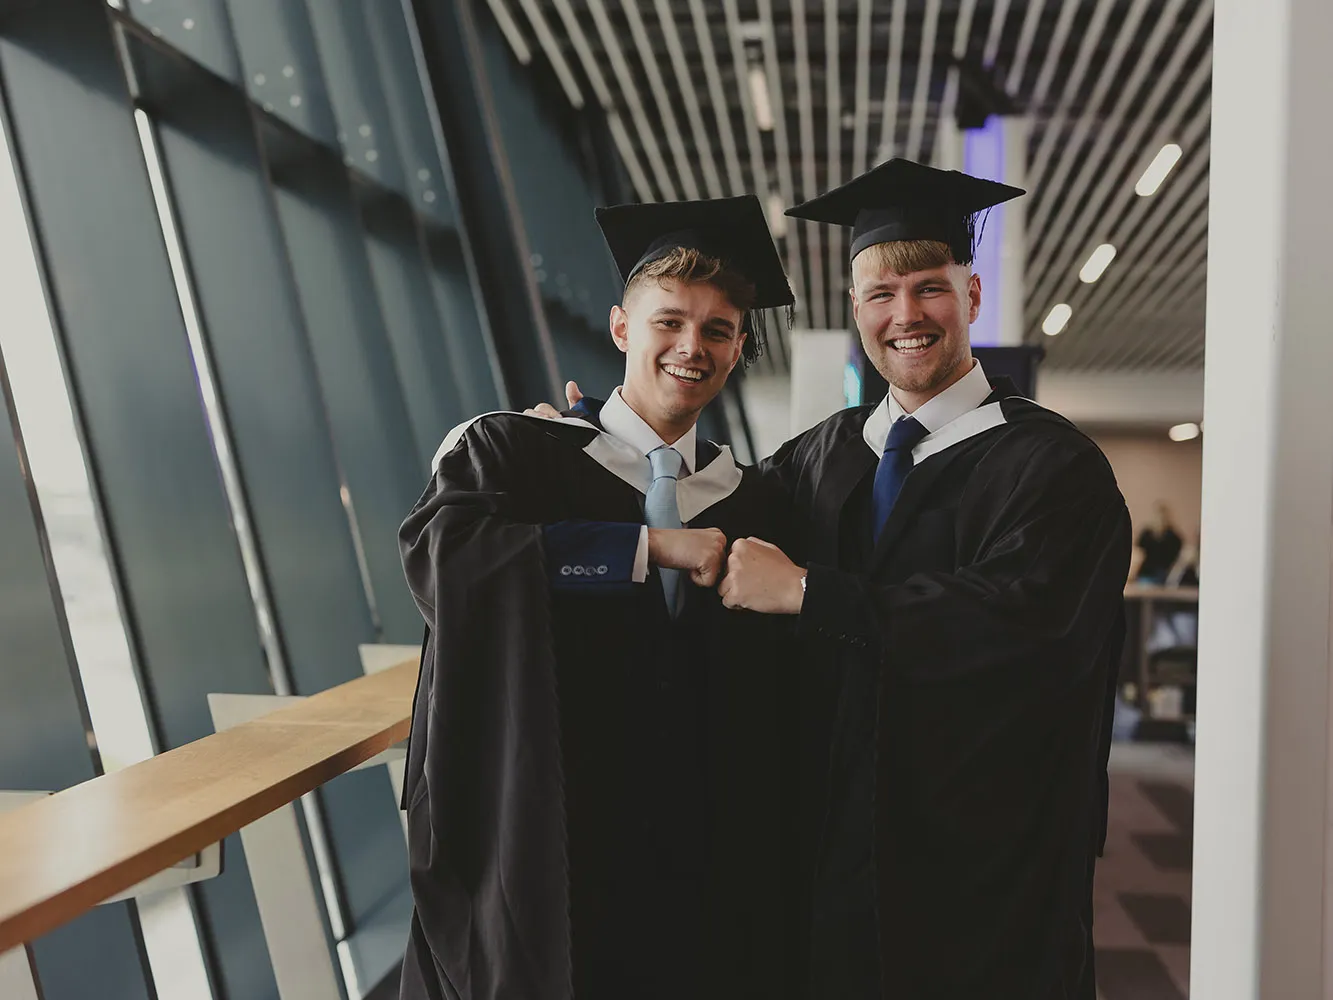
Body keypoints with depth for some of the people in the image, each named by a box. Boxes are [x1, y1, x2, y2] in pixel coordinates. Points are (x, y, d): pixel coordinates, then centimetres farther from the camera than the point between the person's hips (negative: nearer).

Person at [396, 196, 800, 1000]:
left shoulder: (751, 503, 5)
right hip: (541, 856, -3)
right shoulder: (513, 449, -4)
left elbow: (767, 714, 7)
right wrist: (648, 546, -24)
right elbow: (438, 546, -25)